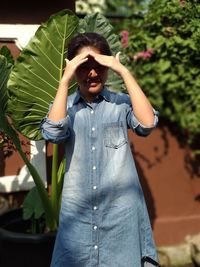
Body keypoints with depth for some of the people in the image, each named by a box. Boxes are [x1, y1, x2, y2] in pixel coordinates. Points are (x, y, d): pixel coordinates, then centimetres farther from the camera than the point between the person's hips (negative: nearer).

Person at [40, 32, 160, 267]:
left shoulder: (122, 103, 1)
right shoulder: (65, 105, 5)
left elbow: (147, 124, -18)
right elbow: (53, 133, -16)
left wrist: (125, 72, -16)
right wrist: (64, 81, -16)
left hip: (120, 207, -1)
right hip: (77, 209, 1)